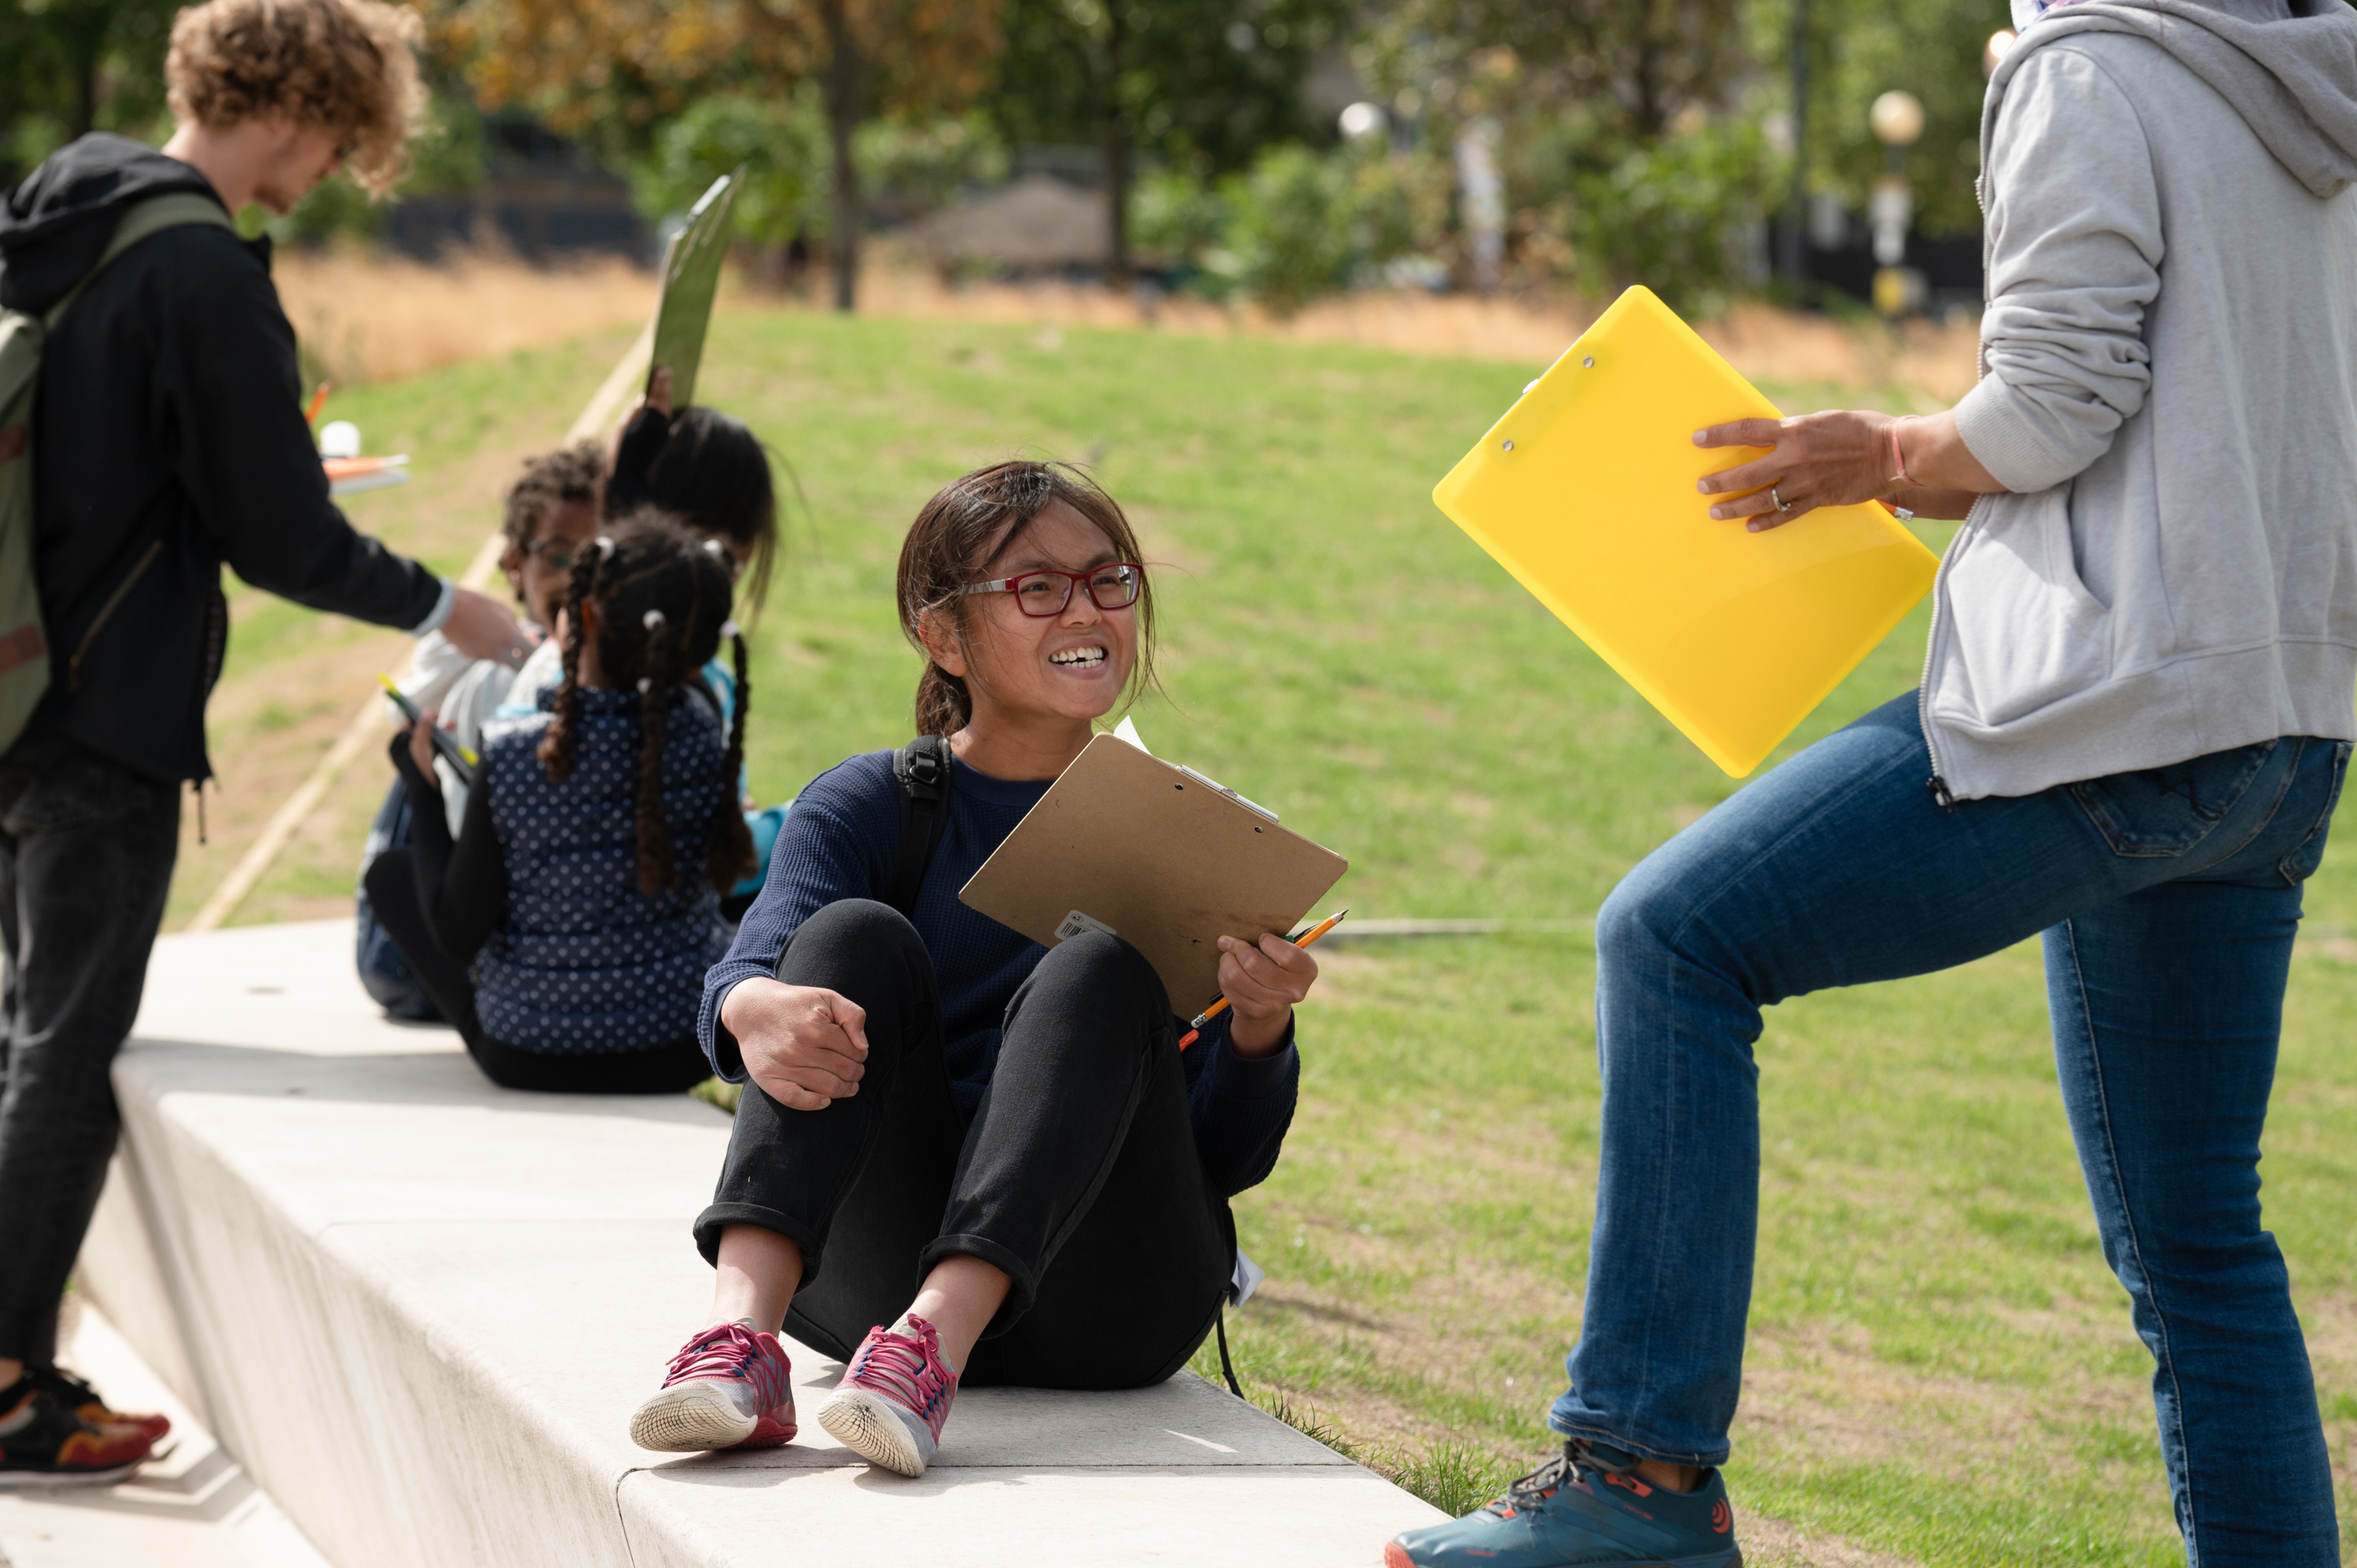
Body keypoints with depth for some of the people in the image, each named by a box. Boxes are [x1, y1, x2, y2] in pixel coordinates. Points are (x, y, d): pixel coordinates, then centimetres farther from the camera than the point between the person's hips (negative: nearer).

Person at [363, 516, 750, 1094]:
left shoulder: (513, 754, -23)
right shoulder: (701, 727, -14)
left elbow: (458, 936, -14)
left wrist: (425, 791, -4)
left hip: (533, 1058, -3)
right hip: (686, 1047, 3)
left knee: (391, 871, 20)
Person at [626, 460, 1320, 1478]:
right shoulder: (866, 807, 10)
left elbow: (1226, 1160, 6)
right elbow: (744, 972, -12)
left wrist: (1257, 1031, -16)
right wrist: (757, 1010, -37)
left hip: (1106, 1294, 0)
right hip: (875, 1270, 0)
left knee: (1097, 974, -22)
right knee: (856, 936, -19)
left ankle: (933, 1345, -46)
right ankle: (743, 1331, -42)